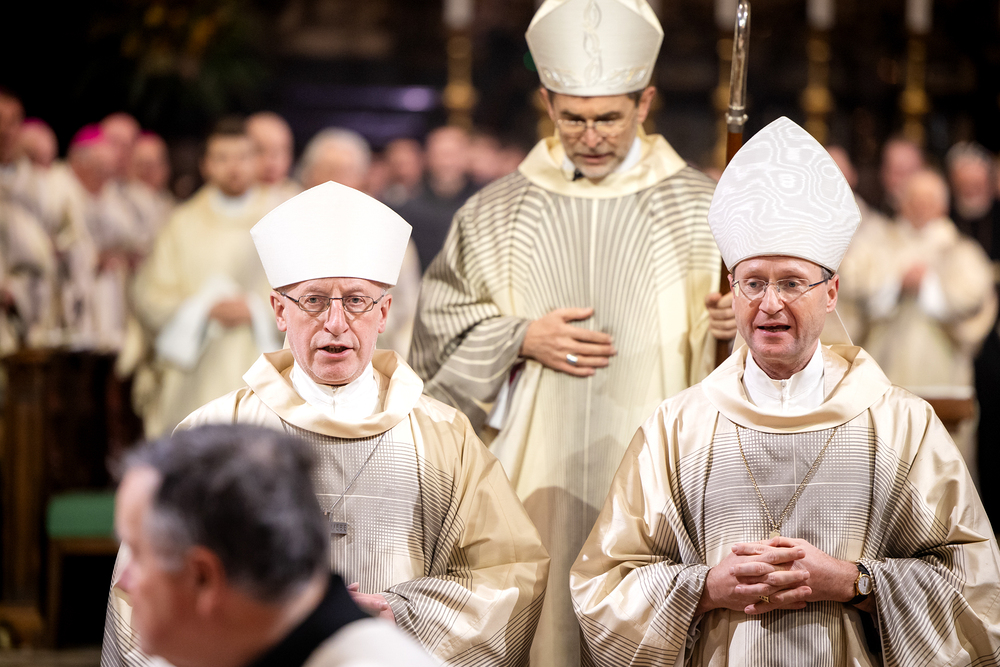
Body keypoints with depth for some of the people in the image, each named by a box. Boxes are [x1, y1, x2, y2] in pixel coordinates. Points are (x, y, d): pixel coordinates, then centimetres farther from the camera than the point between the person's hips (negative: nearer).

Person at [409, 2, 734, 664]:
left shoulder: (702, 209, 4)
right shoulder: (495, 214, 9)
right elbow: (439, 326, 10)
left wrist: (737, 325, -18)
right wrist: (522, 338, -5)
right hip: (537, 476, 1)